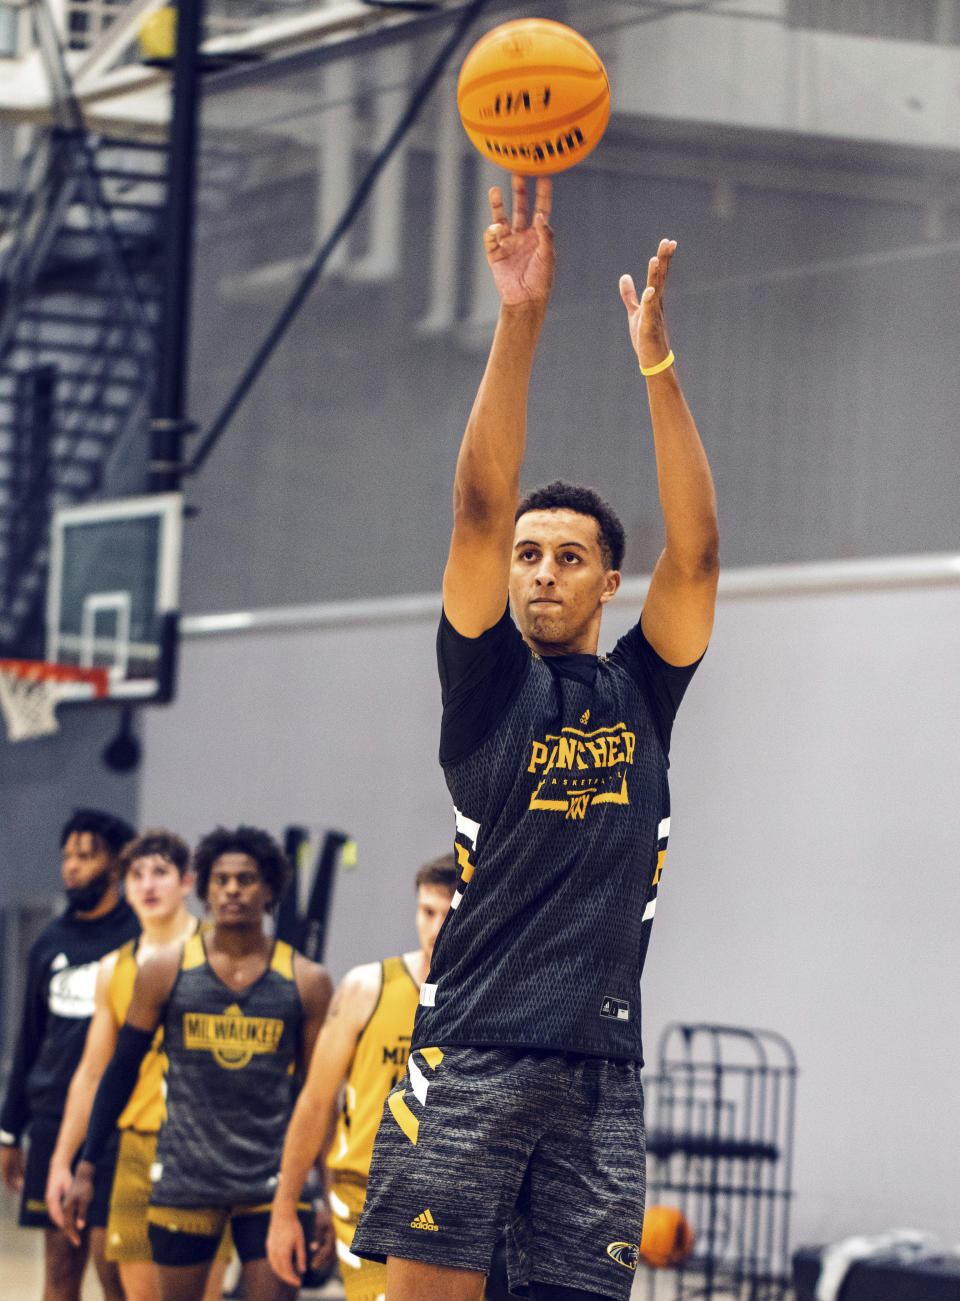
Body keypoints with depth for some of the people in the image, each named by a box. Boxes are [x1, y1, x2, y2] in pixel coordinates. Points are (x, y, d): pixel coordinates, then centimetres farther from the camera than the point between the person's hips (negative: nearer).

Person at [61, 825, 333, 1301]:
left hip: (270, 1183, 0)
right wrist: (86, 1168, 5)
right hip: (184, 1181, 1)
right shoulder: (165, 971, 1)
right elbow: (121, 1072, 8)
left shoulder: (305, 982, 1)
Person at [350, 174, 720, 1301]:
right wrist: (520, 319, -14)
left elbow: (694, 548, -1)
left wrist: (656, 362, -12)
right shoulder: (489, 680, 7)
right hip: (469, 1051, -2)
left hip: (601, 1067, 2)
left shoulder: (639, 689, 13)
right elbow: (479, 506, -4)